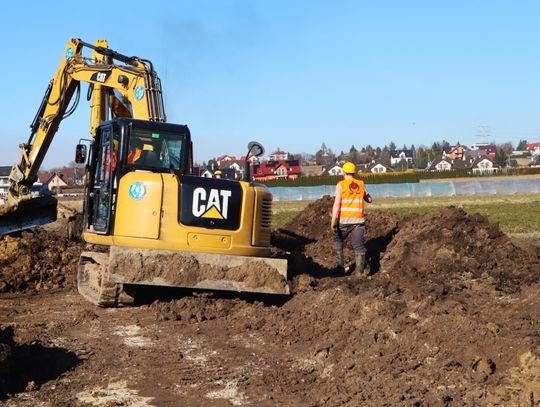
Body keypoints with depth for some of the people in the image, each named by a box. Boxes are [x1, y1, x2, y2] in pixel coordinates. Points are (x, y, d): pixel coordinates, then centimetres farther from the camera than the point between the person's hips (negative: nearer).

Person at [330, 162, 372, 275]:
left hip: (344, 220, -2)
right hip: (358, 220, 2)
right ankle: (360, 270, -3)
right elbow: (369, 200, 20)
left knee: (337, 240, 18)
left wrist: (333, 221, -15)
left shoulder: (341, 185, -4)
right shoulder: (361, 184, 8)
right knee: (359, 245, 4)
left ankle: (340, 266, 10)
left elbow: (337, 203, -13)